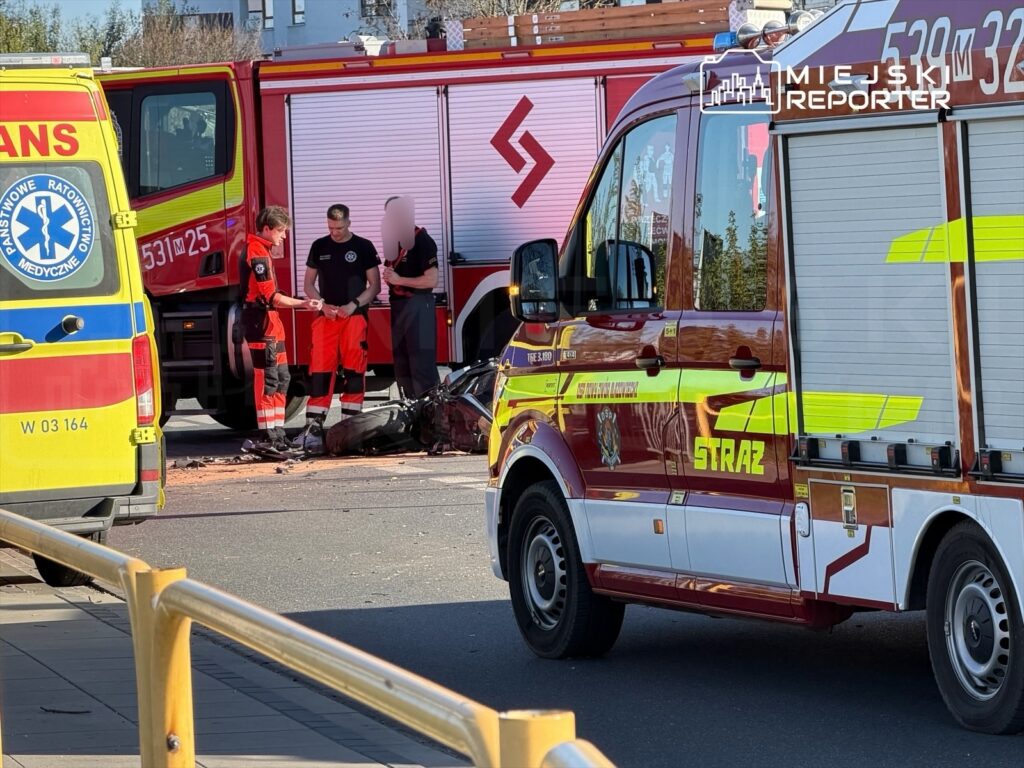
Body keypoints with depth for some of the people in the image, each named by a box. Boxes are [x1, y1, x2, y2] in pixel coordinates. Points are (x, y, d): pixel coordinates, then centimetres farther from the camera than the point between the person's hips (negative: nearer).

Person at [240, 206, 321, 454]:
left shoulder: (261, 250, 18)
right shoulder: (257, 252, -15)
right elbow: (270, 295, -19)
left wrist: (301, 303, 21)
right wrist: (302, 304, -19)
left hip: (270, 323, 11)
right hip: (261, 323, -11)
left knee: (281, 377, 14)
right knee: (267, 379, -10)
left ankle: (278, 433, 19)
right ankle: (270, 438, -11)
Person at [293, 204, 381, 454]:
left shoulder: (363, 247, 2)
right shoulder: (319, 247, 9)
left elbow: (375, 285, 2)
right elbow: (309, 284, 12)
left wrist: (353, 305, -12)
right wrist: (323, 305, -6)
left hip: (355, 317, -2)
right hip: (326, 317, 2)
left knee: (353, 370, -4)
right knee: (320, 370, -6)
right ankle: (314, 426, -9)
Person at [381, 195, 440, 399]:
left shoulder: (422, 242, -12)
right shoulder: (395, 241, 14)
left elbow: (431, 280, -18)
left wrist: (399, 280, -16)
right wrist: (388, 275, 4)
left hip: (418, 307, -9)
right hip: (398, 306, 9)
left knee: (422, 363, -11)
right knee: (402, 364, 12)